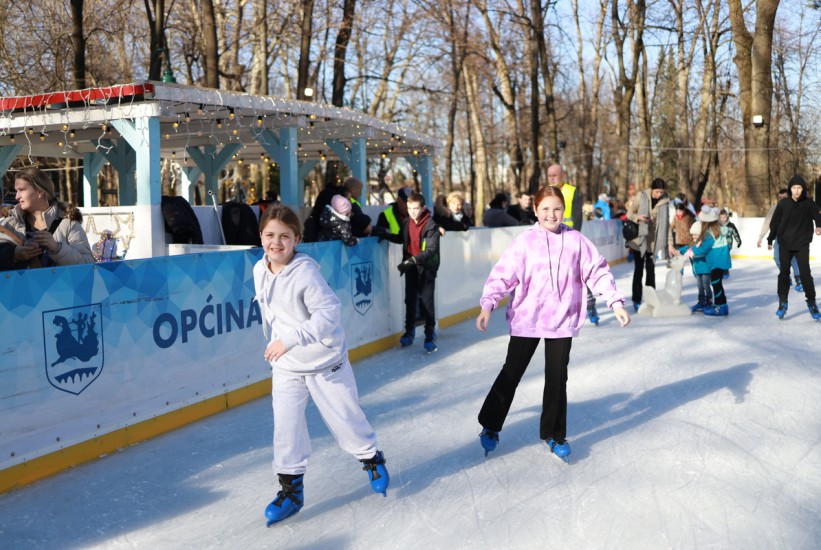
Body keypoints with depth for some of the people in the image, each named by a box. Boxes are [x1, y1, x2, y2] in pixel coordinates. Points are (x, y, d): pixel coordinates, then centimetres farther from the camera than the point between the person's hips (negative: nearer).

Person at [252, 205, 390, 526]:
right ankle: (290, 487, 17)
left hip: (325, 361, -5)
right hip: (285, 366, 5)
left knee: (344, 418, 9)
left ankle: (371, 458, 36)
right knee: (286, 427, 1)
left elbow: (328, 313, -29)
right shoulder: (259, 271, -2)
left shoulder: (305, 273, -23)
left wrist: (289, 339, -34)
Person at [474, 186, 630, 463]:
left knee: (557, 379, 8)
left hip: (562, 322, 1)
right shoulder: (525, 241, -6)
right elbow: (502, 274, -10)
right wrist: (487, 305, -21)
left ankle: (554, 434, 27)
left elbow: (598, 272, 3)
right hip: (526, 319, -1)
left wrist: (616, 302, -4)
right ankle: (490, 426, 25)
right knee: (511, 374, 7)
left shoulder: (576, 240, 0)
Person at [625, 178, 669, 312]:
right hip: (639, 239, -1)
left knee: (650, 270, 7)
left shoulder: (665, 201, -3)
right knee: (638, 270, 1)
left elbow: (666, 222, -2)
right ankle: (636, 301, 8)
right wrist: (638, 217, -22)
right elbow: (629, 214, 0)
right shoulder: (641, 197, -7)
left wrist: (668, 243, -6)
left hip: (653, 241, 2)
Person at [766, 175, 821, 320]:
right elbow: (774, 222, 4)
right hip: (785, 244, 1)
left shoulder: (809, 203, -6)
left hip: (802, 244, -1)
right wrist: (770, 239, 11)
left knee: (805, 273, -7)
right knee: (784, 273, 8)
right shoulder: (783, 203, -4)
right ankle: (782, 303, 18)